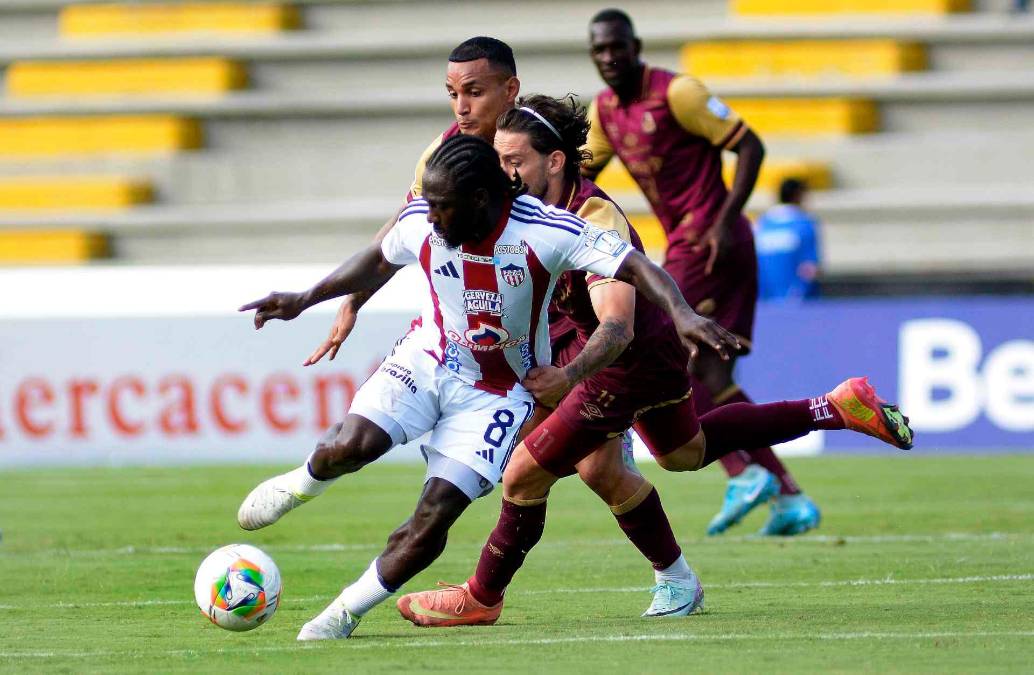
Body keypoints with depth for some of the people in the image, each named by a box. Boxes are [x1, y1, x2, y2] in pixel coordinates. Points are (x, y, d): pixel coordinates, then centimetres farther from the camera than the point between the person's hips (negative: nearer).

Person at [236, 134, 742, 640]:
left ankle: (344, 614, 4)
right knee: (349, 446, -26)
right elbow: (380, 260, 11)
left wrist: (681, 314, -43)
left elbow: (637, 266, -25)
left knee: (433, 518, -14)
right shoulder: (422, 223, -12)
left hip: (497, 395, -2)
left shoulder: (548, 231, -24)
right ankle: (305, 482, 10)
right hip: (427, 362, 2)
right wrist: (305, 300, 8)